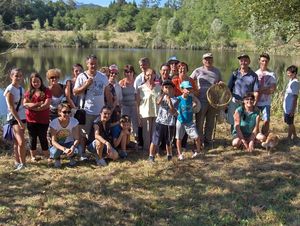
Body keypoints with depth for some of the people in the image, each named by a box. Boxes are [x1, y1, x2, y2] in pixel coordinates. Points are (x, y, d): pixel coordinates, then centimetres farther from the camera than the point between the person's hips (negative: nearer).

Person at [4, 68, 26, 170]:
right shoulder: (10, 90, -13)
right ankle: (23, 164, -4)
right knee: (21, 142, -14)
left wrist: (22, 120, 9)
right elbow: (11, 107, -17)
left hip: (22, 117, 7)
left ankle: (17, 162, 20)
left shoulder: (21, 88, 9)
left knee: (17, 141, 13)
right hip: (14, 118, -7)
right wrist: (19, 121, -22)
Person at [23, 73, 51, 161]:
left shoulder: (46, 91, -3)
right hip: (31, 120, 3)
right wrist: (39, 104, -15)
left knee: (43, 138, 2)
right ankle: (33, 157, 22)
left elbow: (46, 105, -13)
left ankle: (47, 157, 12)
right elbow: (25, 104, -4)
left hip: (43, 120, -3)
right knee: (32, 138, 11)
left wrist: (33, 106, -10)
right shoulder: (28, 92, 7)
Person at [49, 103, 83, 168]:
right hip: (58, 145, -1)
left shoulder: (74, 121, -17)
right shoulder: (54, 123, -20)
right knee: (54, 152, -36)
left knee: (79, 149, -32)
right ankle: (57, 159, 5)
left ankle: (71, 157, 7)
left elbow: (77, 139, -19)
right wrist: (64, 149, -43)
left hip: (70, 143, 1)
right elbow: (53, 141, -25)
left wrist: (73, 147, -42)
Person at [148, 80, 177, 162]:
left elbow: (173, 112, -14)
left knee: (168, 142, 15)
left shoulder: (174, 100, -3)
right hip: (160, 122, 0)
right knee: (155, 141, -1)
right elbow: (158, 102, -21)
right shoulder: (162, 97, 2)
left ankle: (169, 156, 36)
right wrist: (163, 94, -32)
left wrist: (169, 101, -23)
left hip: (170, 124, 0)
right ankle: (151, 156, 11)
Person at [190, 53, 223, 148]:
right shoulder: (198, 71, 1)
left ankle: (208, 140, 24)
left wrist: (221, 84, -2)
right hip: (201, 100, -3)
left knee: (210, 121, 11)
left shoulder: (217, 71, 11)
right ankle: (199, 141, 11)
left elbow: (220, 82, 21)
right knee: (199, 121, 0)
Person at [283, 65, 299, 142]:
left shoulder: (295, 83, -17)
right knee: (290, 123, 18)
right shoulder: (291, 81, 10)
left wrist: (293, 110, -18)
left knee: (290, 123, 2)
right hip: (287, 107, 9)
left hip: (290, 108, -9)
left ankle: (289, 138, 11)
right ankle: (294, 137, 30)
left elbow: (295, 97, -18)